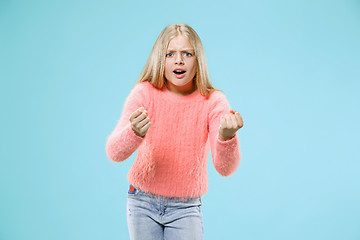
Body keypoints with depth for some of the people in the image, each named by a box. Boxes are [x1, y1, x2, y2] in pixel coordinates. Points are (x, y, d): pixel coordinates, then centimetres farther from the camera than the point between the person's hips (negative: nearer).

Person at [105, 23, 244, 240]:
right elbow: (114, 153, -23)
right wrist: (135, 132, -45)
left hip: (186, 208, 0)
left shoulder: (213, 101, -12)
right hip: (143, 202, 1)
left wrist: (226, 137, -45)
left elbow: (225, 168, -23)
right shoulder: (144, 93, -12)